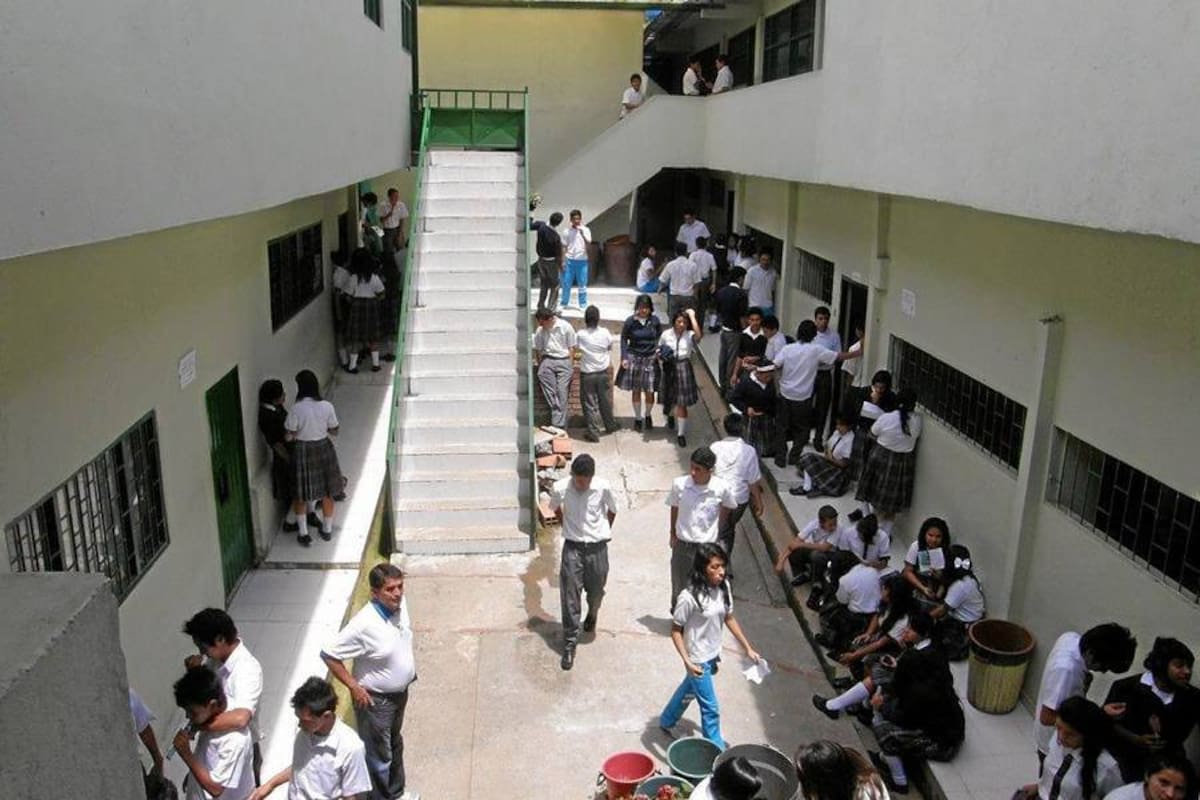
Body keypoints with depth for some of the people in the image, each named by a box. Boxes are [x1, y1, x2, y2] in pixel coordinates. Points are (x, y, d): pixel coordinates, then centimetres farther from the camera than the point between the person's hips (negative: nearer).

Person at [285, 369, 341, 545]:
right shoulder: (327, 406, -12)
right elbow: (334, 431, -2)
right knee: (326, 493, 18)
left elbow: (290, 435, -13)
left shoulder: (296, 409, -19)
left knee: (301, 495, 16)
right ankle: (327, 530, 31)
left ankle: (303, 534, 21)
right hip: (324, 449, 2)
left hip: (303, 451, -2)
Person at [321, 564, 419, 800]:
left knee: (395, 745, 28)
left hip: (400, 692, 7)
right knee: (379, 756, 14)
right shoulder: (364, 624, -34)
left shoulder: (400, 603, -12)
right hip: (375, 700, -7)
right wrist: (354, 687, -20)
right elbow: (329, 655, -26)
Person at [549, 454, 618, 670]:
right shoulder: (560, 488, -15)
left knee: (596, 592, 16)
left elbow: (612, 511, 5)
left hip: (597, 547, 1)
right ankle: (569, 644, 8)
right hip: (572, 547, -1)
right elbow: (555, 508, 9)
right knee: (570, 597, -2)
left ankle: (592, 616, 51)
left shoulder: (603, 487, -15)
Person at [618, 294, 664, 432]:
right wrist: (624, 357, -6)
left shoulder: (654, 321, -3)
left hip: (650, 359, 1)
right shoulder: (630, 321, -6)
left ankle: (647, 415, 27)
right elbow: (624, 339, 1)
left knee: (649, 392, 1)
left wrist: (658, 350, -7)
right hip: (634, 358, 0)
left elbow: (660, 337, 10)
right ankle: (637, 418, 25)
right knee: (636, 391, 8)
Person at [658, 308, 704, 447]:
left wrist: (692, 316, -23)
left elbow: (699, 335, -32)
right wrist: (661, 355, -15)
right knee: (669, 399, 18)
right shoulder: (666, 334, -3)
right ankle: (670, 416, 54)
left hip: (683, 368, -2)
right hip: (669, 368, 2)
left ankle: (681, 433, 10)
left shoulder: (690, 335, -8)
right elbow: (658, 350, 8)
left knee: (681, 403, -2)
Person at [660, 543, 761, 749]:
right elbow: (676, 630, -19)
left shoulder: (724, 587, -10)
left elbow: (729, 618, 4)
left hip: (712, 655, 7)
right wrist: (687, 662, -25)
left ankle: (666, 721, 53)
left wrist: (748, 648, 7)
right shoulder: (689, 597, -29)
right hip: (697, 659, -7)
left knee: (689, 690, 28)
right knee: (710, 708, 5)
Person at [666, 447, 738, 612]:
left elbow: (727, 508, 5)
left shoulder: (722, 488, -18)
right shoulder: (679, 484, -16)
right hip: (683, 544, 1)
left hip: (708, 545, -1)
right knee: (679, 586, 15)